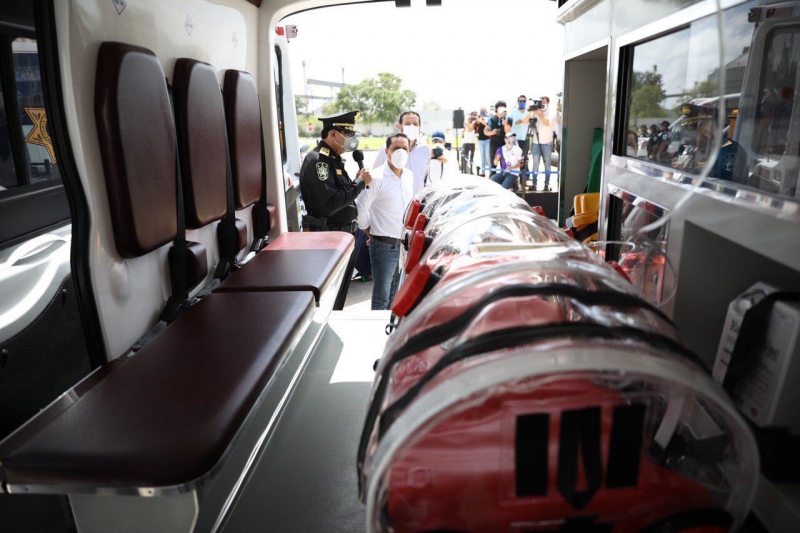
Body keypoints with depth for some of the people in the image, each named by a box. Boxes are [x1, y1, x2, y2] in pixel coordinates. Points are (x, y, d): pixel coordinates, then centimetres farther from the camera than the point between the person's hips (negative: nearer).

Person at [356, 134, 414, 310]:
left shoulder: (409, 175, 9)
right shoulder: (376, 178, -13)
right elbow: (360, 209, -12)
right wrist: (370, 232, -2)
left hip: (405, 244, 6)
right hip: (384, 246, -6)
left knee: (395, 294, 17)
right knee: (382, 296, 1)